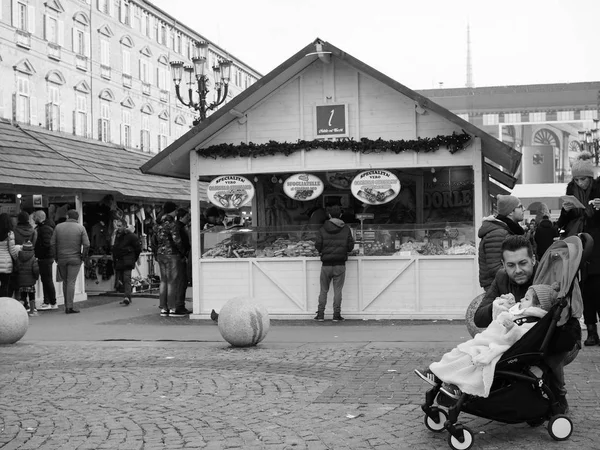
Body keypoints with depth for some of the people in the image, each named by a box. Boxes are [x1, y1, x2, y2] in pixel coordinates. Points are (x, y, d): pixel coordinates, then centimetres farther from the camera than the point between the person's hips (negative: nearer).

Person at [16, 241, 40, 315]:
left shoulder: (18, 258, 0)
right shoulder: (33, 259, -9)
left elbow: (16, 269, -1)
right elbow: (35, 269, -15)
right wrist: (36, 277, 3)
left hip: (21, 281, 2)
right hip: (30, 281, -2)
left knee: (23, 296, 11)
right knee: (32, 296, 10)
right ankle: (32, 311, 13)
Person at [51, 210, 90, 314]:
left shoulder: (58, 227, 3)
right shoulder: (80, 228, -2)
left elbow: (52, 243, 1)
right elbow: (86, 245, -9)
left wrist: (56, 257, 8)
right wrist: (83, 257, 2)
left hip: (61, 259, 2)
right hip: (75, 259, -2)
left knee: (65, 282, 14)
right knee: (71, 282, -2)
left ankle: (66, 305, 17)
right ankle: (69, 307, -5)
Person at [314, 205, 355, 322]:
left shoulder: (322, 230, -2)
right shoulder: (346, 229, -1)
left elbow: (318, 247, -3)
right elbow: (350, 247, 0)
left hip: (326, 264, 0)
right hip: (340, 264, 0)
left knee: (323, 290, 9)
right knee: (337, 290, 5)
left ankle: (320, 314, 8)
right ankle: (336, 315, 5)